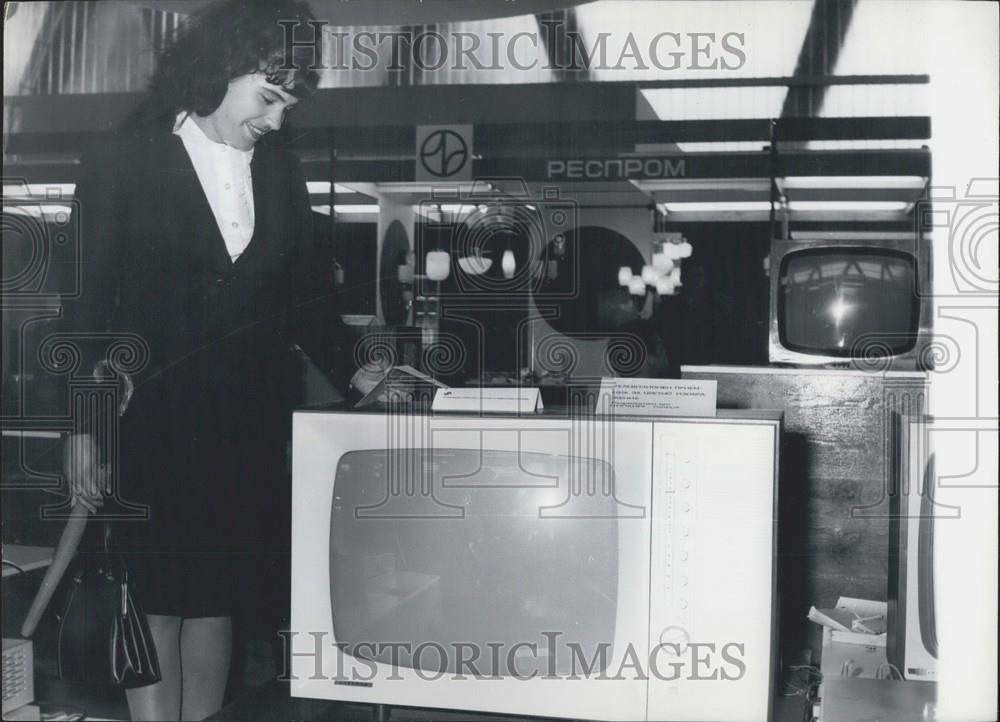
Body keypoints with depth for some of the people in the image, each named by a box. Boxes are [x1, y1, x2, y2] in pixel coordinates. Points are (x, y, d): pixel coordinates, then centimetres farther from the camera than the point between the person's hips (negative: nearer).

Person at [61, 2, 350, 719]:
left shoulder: (281, 170, 7)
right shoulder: (123, 163, -4)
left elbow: (307, 291, 11)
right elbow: (88, 302, -5)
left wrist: (353, 370, -3)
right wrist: (85, 430, -7)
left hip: (248, 423, 4)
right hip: (152, 423, -3)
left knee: (217, 596, 12)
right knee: (155, 601, 4)